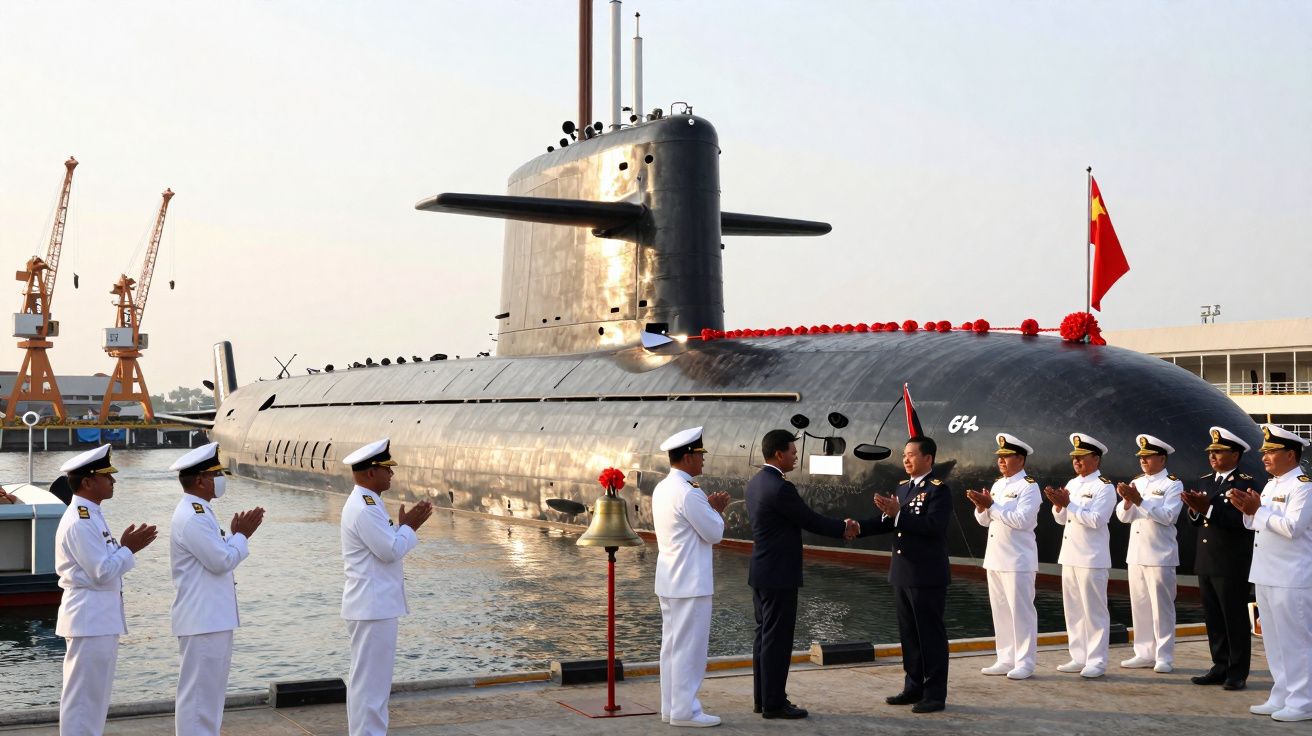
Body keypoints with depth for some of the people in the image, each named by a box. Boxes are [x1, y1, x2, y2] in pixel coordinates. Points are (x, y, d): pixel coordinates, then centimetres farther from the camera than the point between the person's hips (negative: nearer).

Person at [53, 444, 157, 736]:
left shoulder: (90, 516, 14)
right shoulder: (79, 522, -18)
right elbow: (103, 572, -21)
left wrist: (126, 546, 5)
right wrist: (129, 549, -9)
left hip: (100, 618, 10)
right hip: (90, 617, -10)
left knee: (95, 694, 16)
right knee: (83, 695, -3)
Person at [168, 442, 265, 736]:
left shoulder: (200, 513, 14)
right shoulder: (191, 517, -19)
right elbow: (222, 560, -21)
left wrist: (238, 534, 7)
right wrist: (242, 535, -7)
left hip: (213, 618, 11)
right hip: (202, 620, -11)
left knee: (211, 689, 17)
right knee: (198, 690, -4)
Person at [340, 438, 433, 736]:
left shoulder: (366, 503, 14)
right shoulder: (364, 508, -19)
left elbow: (386, 544, 19)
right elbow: (391, 550, -22)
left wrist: (406, 525, 7)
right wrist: (409, 526, -8)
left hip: (376, 604, 11)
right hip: (373, 607, -11)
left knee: (374, 678, 17)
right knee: (369, 679, -4)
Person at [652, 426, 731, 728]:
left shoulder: (662, 489, 10)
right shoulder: (688, 493, -19)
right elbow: (714, 533, -13)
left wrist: (710, 507, 13)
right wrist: (715, 509, 3)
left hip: (669, 581, 10)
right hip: (690, 582, -10)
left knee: (672, 645, 13)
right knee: (689, 647, -3)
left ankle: (671, 706, 19)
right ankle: (684, 710, 1)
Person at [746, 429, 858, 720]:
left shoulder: (755, 483, 9)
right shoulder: (780, 488, -21)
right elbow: (810, 520, -12)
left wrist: (838, 525, 12)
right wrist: (843, 528, 4)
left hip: (761, 572, 10)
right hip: (779, 575, -10)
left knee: (764, 636, 14)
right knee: (777, 639, -3)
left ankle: (762, 697, 21)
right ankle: (774, 704, 3)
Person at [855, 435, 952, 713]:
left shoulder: (939, 489, -11)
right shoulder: (903, 488, 14)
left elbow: (934, 525, -24)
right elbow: (887, 522, 8)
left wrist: (898, 513, -28)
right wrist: (859, 526, -9)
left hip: (927, 576, -8)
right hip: (902, 575, 8)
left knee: (931, 635, 0)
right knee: (909, 634, 14)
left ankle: (935, 694, 8)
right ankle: (914, 687, 25)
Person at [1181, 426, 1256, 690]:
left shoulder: (1245, 483, -9)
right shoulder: (1205, 481, 13)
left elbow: (1240, 519, -21)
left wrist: (1208, 509, -24)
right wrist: (1195, 510, -7)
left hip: (1231, 566, -7)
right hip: (1206, 562, 7)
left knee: (1235, 619, 1)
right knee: (1213, 619, 11)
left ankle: (1237, 673, 9)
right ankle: (1221, 667, 20)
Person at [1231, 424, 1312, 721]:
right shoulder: (1271, 485, 16)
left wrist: (1258, 510, -17)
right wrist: (1249, 511, -1)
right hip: (1265, 575, 9)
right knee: (1274, 641, 13)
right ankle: (1282, 697, 21)